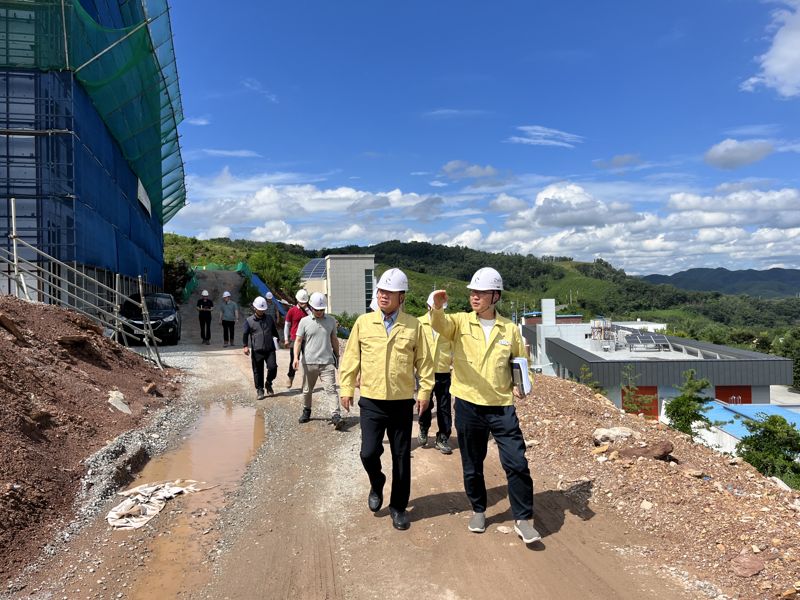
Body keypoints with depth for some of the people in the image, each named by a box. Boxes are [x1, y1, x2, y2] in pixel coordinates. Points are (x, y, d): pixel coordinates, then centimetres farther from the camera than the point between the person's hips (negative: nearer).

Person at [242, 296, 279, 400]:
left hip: (270, 349, 2)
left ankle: (269, 384, 18)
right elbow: (245, 334, 1)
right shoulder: (249, 321, 1)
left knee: (273, 367, -9)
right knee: (258, 371, 4)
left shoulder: (269, 318, 9)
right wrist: (245, 346, -9)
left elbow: (274, 331, 21)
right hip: (257, 350, -2)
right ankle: (259, 390, 18)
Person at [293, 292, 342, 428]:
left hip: (327, 362, 0)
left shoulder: (331, 320, 8)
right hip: (309, 362, 0)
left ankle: (336, 416, -15)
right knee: (307, 390, 14)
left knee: (331, 389, -10)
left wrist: (337, 356, 22)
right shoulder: (304, 321, 1)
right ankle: (306, 411, 34)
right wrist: (296, 357, -14)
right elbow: (298, 340, -1)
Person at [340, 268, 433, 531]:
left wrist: (425, 391, -1)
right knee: (369, 452, -3)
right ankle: (376, 484, 31)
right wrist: (347, 388, 2)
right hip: (371, 401, 0)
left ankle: (398, 506, 28)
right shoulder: (363, 322, 0)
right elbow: (351, 358, 4)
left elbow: (424, 362, 3)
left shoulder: (414, 326, -2)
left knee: (401, 458, 8)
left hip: (402, 403, 0)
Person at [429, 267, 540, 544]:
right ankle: (478, 510, 36)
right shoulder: (461, 321, -2)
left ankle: (523, 519, 16)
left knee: (517, 464, -2)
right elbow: (441, 324, -25)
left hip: (502, 407, 0)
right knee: (472, 466, 13)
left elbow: (520, 361, 15)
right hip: (468, 405, 0)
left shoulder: (510, 329, 3)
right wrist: (437, 308, -48)